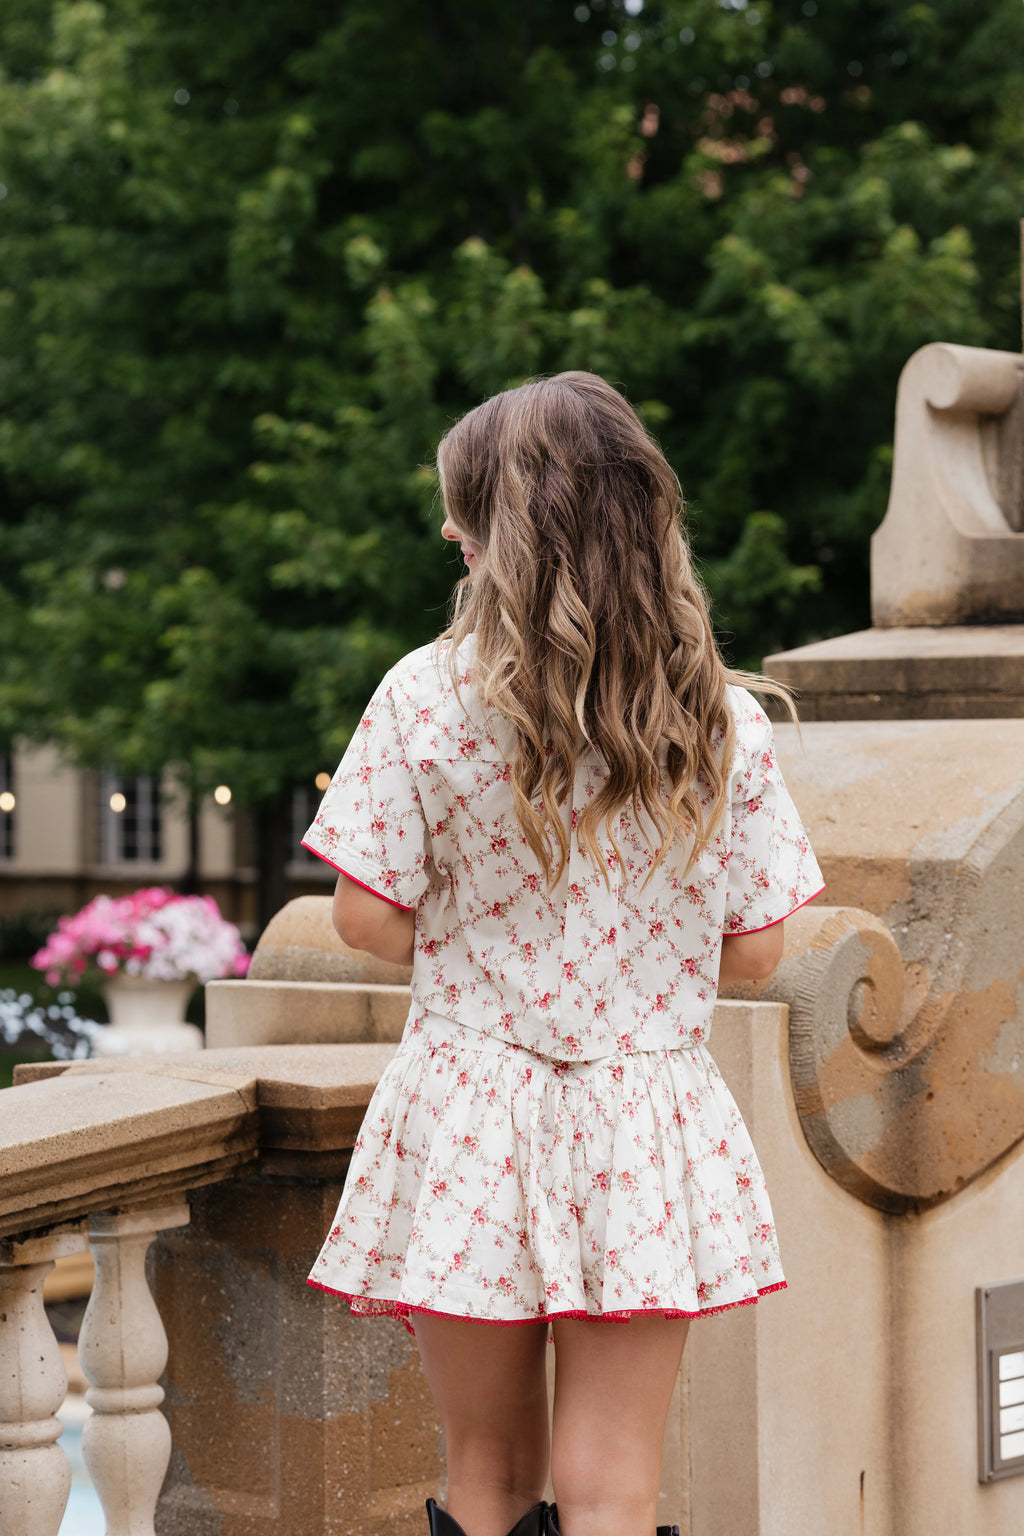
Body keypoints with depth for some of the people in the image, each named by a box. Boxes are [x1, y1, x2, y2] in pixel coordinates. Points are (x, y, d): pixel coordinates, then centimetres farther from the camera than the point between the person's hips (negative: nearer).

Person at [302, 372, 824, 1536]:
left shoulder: (426, 696, -10)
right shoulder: (723, 719, -4)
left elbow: (368, 920, -7)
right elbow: (753, 951, 0)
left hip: (469, 1120, -1)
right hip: (646, 1133, 1)